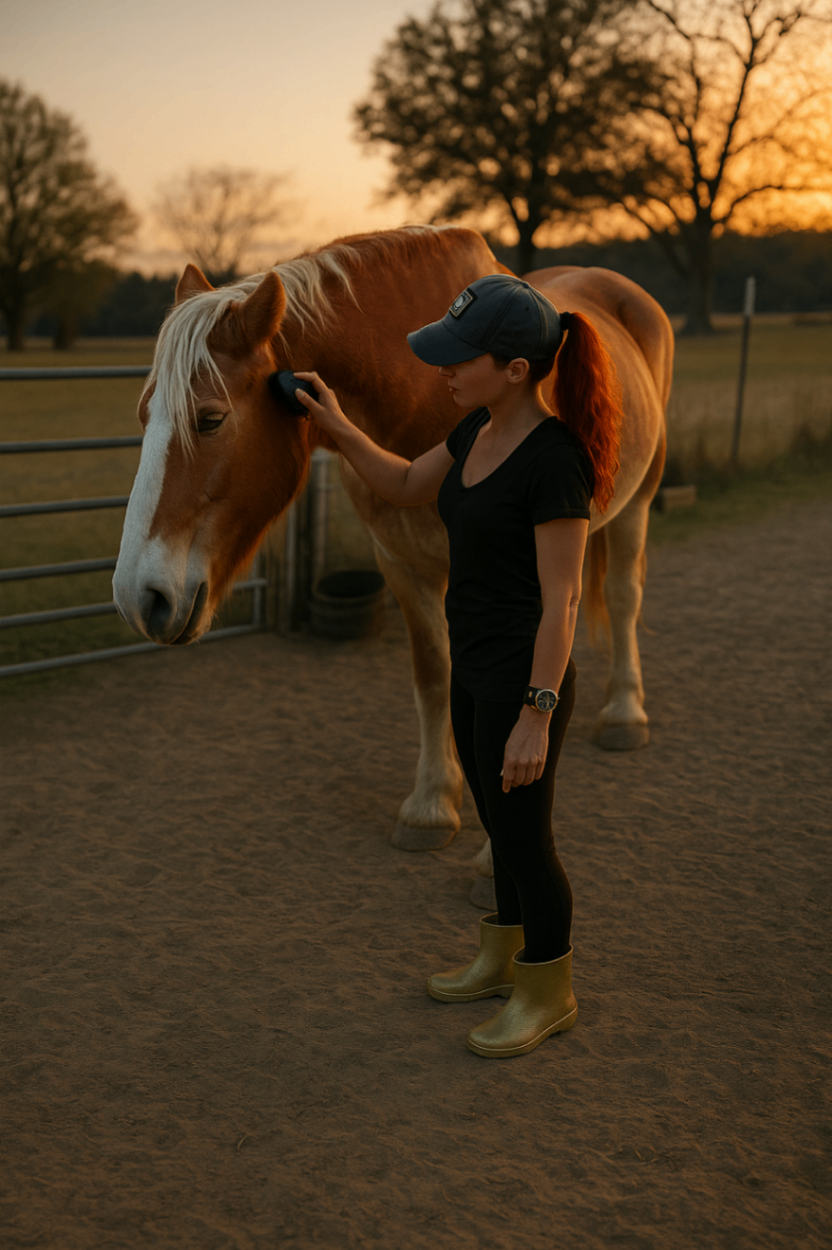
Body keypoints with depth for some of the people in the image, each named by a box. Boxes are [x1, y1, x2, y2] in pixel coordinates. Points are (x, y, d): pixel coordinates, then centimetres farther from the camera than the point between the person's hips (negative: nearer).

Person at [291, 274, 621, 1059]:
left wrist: (536, 716, -22)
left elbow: (560, 599, -23)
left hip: (519, 682, -9)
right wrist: (337, 428, 3)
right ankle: (504, 958, 43)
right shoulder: (481, 430, 2)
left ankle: (548, 994, 28)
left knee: (524, 837, 8)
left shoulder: (554, 460, -24)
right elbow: (405, 486, 17)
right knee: (501, 825, 23)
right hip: (473, 673, 9)